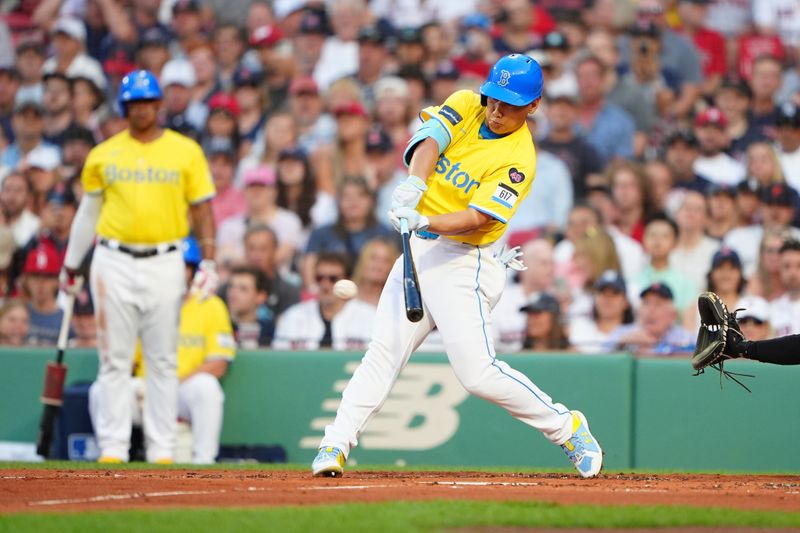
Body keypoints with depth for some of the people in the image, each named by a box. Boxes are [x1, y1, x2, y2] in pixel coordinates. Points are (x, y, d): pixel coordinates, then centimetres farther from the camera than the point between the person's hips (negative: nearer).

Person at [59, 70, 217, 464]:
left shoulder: (185, 151, 5)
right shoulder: (102, 154, 8)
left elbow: (202, 208, 5)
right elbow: (88, 211, 15)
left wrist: (207, 260, -5)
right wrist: (70, 265, 16)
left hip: (165, 264, -1)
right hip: (114, 263, 1)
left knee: (163, 361, 2)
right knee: (114, 361, 1)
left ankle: (162, 451, 5)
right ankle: (112, 448, 3)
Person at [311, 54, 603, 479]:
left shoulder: (519, 160, -13)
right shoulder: (466, 106, 3)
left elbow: (476, 218, -22)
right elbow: (429, 140, -15)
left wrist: (424, 221, -38)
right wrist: (415, 183, -34)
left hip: (462, 261, -6)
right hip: (419, 251, 6)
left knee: (477, 372, -12)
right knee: (385, 349, 1)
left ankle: (566, 428, 3)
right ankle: (335, 444, 4)